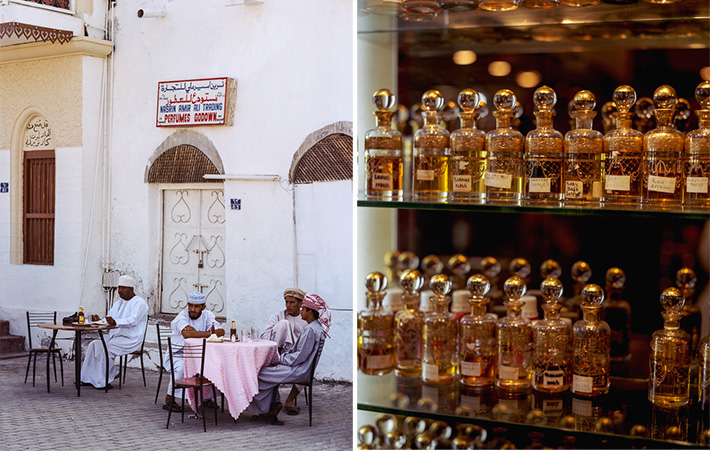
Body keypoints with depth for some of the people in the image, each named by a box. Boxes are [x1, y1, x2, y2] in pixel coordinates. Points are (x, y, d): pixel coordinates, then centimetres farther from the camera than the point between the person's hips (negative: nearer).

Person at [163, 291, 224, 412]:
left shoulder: (208, 315, 1)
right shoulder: (182, 316, -14)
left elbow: (220, 332, -15)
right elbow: (186, 334, -35)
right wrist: (208, 333, -34)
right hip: (177, 355, -4)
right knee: (182, 367, -34)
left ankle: (206, 397, 2)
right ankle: (169, 399, -17)